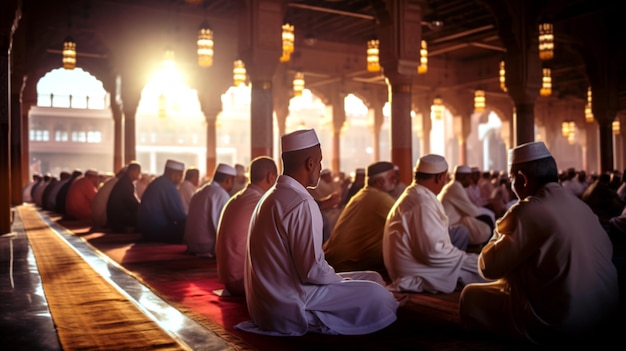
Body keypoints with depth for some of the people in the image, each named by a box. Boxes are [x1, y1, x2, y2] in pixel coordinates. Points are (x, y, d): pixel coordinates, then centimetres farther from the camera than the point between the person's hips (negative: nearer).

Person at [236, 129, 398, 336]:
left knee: (372, 279, 13)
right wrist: (340, 279, -3)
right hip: (288, 305, -9)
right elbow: (313, 270, -23)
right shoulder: (302, 204, -21)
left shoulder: (272, 196, 10)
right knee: (377, 295, -11)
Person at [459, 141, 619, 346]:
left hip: (559, 324, -8)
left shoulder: (528, 211, -17)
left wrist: (500, 232, 5)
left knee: (470, 296, 5)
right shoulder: (579, 204, 6)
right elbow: (606, 251, 17)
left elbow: (488, 267, -14)